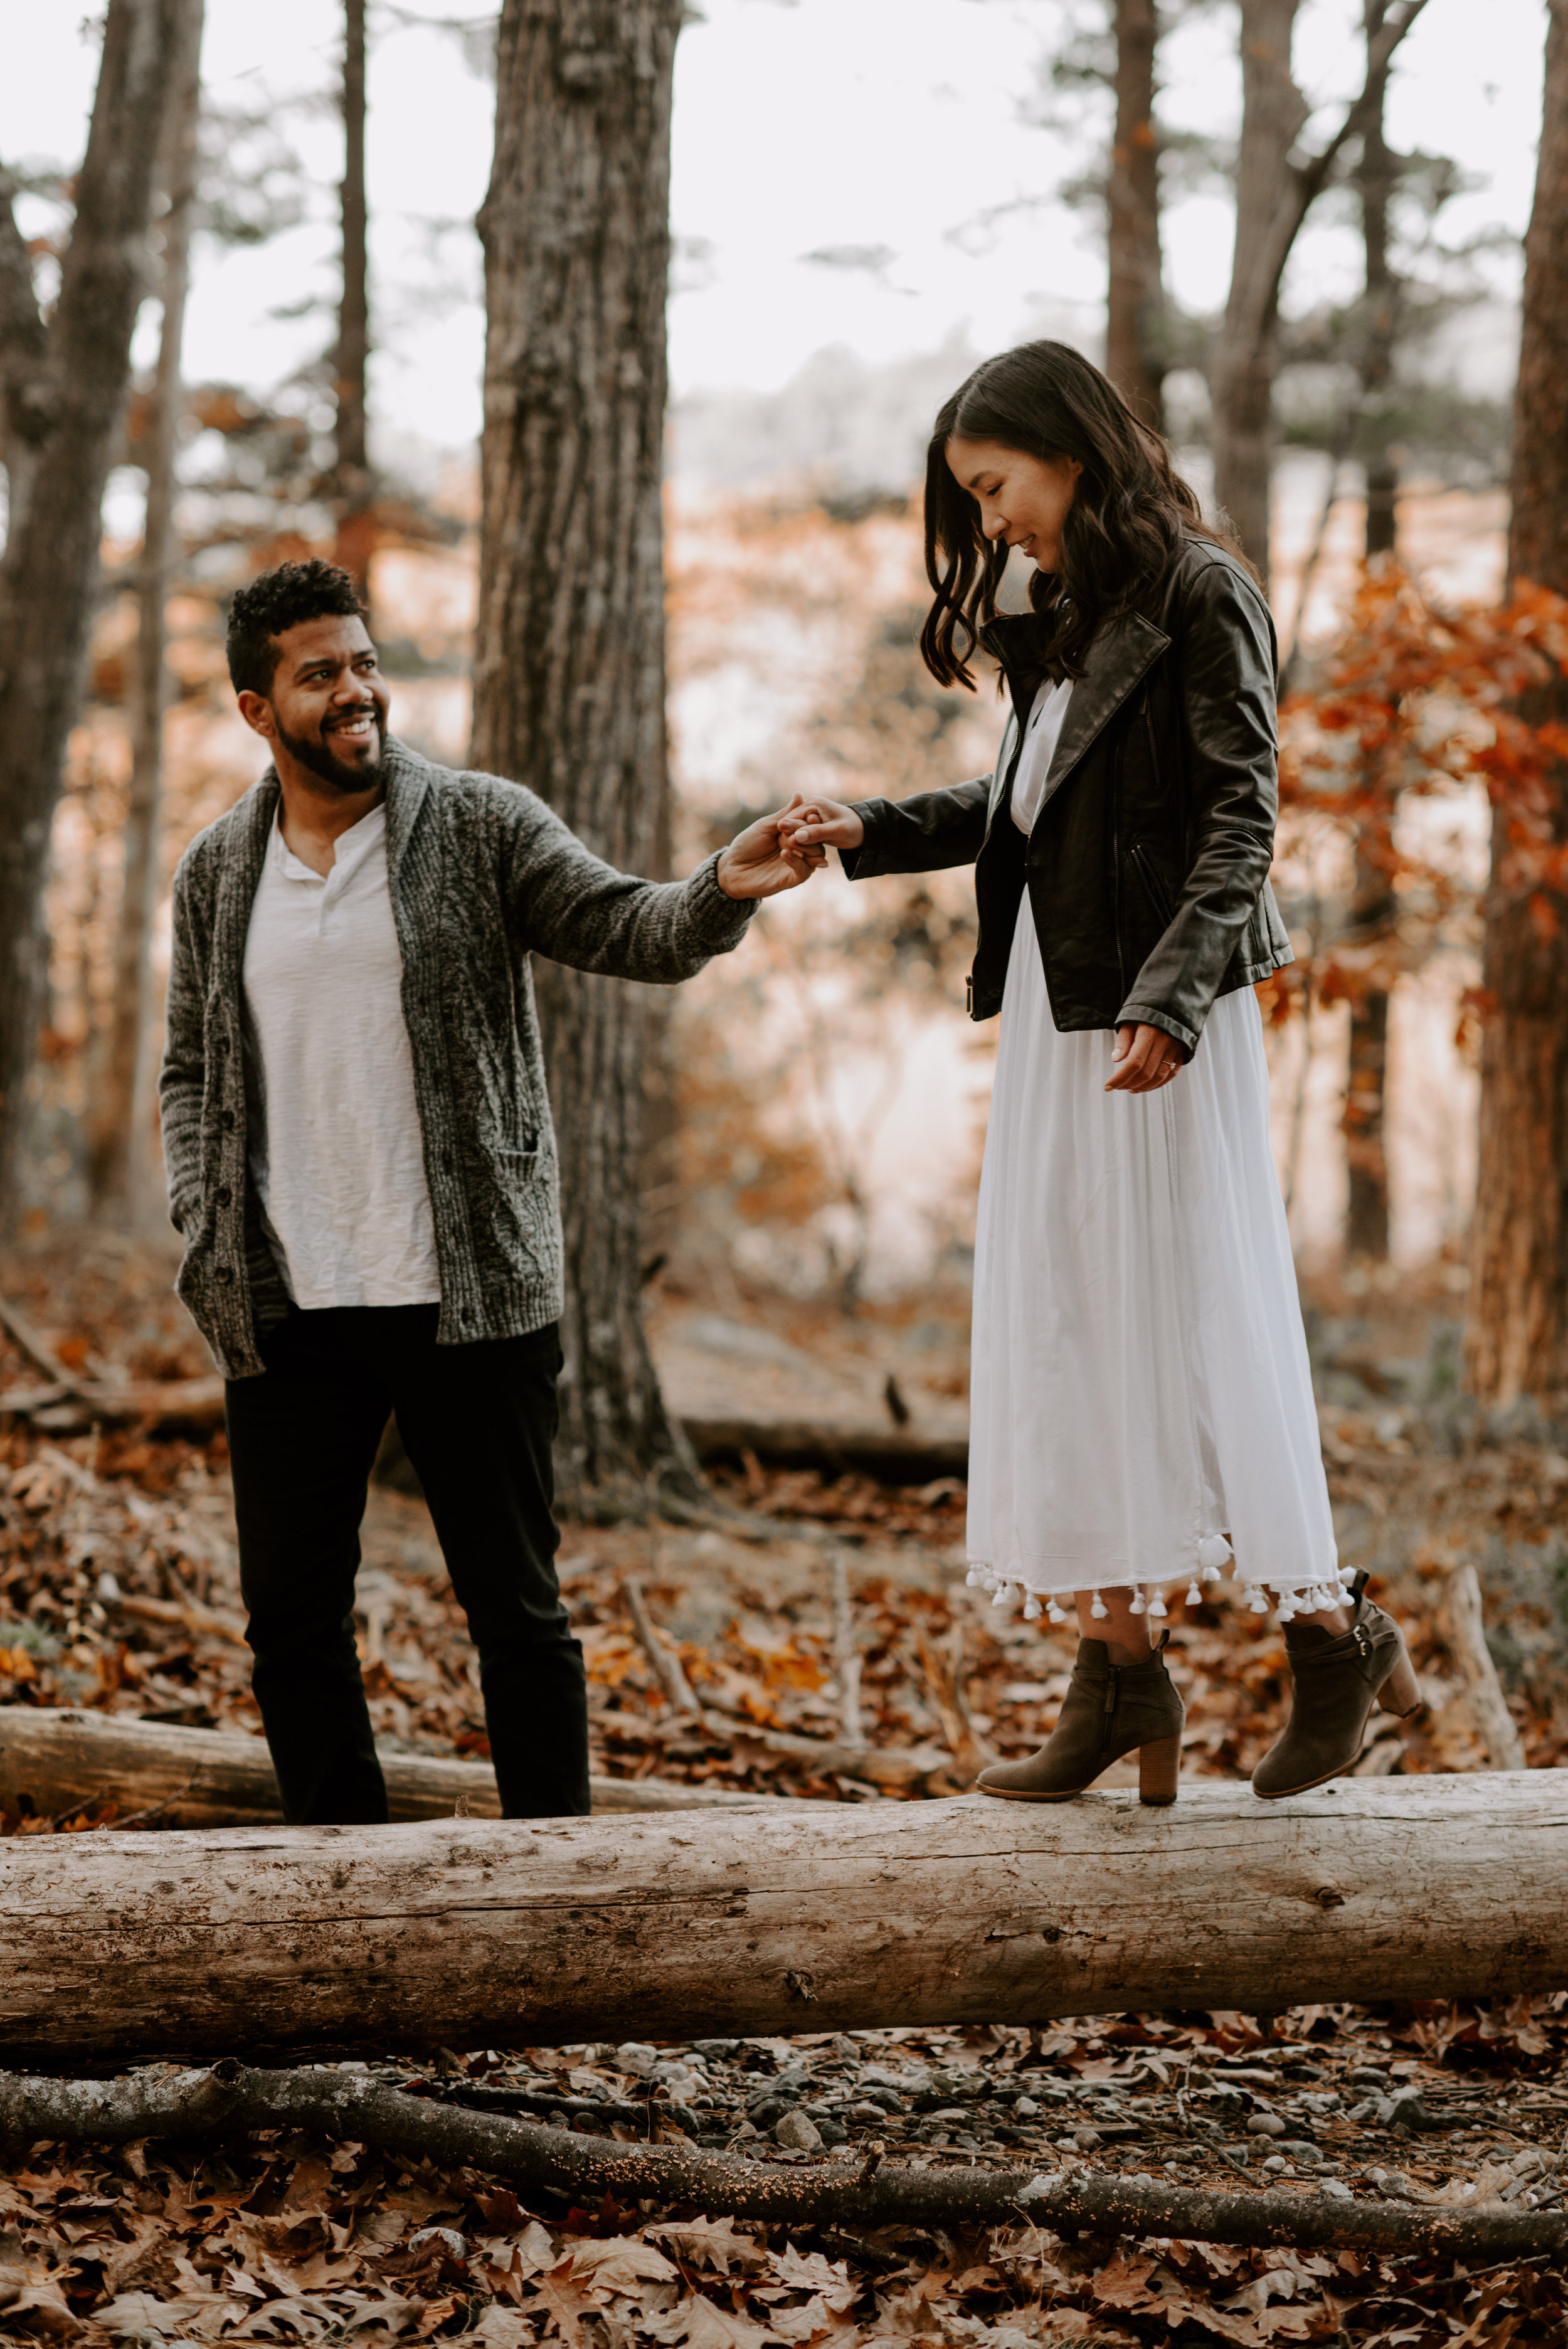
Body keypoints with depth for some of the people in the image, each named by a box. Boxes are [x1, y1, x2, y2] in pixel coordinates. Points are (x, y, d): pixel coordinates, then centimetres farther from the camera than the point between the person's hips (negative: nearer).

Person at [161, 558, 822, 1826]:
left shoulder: (482, 827, 0)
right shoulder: (216, 873, 10)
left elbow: (630, 930, -9)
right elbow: (192, 1072, 16)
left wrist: (723, 890, -30)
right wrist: (205, 1235, 3)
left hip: (470, 1295, -3)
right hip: (285, 1308, 3)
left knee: (517, 1607, 5)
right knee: (291, 1610, 8)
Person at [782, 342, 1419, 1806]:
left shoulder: (1198, 594, -8)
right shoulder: (1063, 622, 16)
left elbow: (1239, 820, -14)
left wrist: (1171, 998, -24)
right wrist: (872, 834, 13)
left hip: (1158, 1017, -8)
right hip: (1052, 1012, 8)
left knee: (1191, 1325, -4)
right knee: (1062, 1339, 6)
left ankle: (1333, 1634, 11)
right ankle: (1120, 1676, 11)